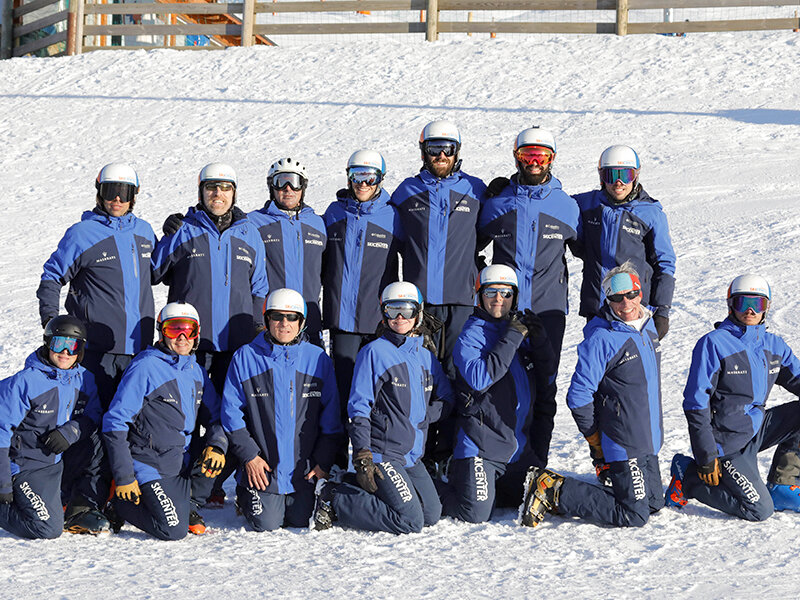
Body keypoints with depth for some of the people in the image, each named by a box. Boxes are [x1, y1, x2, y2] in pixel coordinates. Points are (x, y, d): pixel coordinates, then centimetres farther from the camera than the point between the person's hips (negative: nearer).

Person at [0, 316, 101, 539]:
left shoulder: (84, 380, 0)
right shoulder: (25, 382, -15)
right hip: (26, 465, -6)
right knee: (48, 529, -19)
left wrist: (71, 431, -17)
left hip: (60, 462, 6)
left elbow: (93, 416, 7)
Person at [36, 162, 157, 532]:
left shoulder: (144, 232, 14)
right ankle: (83, 501, -10)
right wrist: (50, 320, -7)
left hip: (138, 348, 5)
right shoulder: (82, 234, -2)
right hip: (97, 346, -5)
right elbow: (52, 276, 1)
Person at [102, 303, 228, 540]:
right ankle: (121, 504, 6)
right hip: (148, 465, -7)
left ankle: (183, 505, 5)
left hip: (181, 464, 7)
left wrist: (217, 445, -4)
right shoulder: (146, 366, -12)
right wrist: (124, 478, -16)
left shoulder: (195, 370, 9)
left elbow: (217, 413, 19)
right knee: (174, 531, -19)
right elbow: (114, 422, -13)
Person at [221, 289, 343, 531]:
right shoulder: (245, 357, -2)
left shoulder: (318, 359, 1)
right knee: (266, 525, -7)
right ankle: (245, 496, 25)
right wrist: (249, 455, -8)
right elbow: (232, 411, -1)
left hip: (304, 470, 1)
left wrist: (324, 461, -3)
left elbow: (331, 418, 3)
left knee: (299, 521, 0)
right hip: (262, 467, -1)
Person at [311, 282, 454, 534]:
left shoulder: (426, 357, 12)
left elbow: (445, 400, 18)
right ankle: (334, 500, -5)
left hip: (412, 455, 8)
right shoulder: (375, 352, -8)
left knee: (432, 514, 6)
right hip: (382, 452, -8)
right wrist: (362, 458, -18)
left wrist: (422, 418, -4)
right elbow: (359, 408, -10)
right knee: (410, 521, -16)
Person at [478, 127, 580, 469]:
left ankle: (537, 461, 7)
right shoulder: (498, 203, 7)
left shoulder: (565, 206, 7)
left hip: (548, 308, 0)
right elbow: (472, 245, 19)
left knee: (543, 383, 1)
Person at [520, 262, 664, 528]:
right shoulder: (601, 339, -18)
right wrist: (596, 441, -10)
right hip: (623, 444, -9)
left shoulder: (649, 327, 7)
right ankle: (555, 492, -1)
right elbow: (578, 397, -17)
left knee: (654, 504, 16)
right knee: (634, 516, -9)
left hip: (648, 440, 9)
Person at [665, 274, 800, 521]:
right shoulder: (714, 344, -14)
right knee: (759, 510, -14)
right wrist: (706, 457, -18)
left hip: (757, 428, 7)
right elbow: (696, 402, -16)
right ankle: (687, 476, 4)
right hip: (727, 440, -7)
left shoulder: (773, 345, 6)